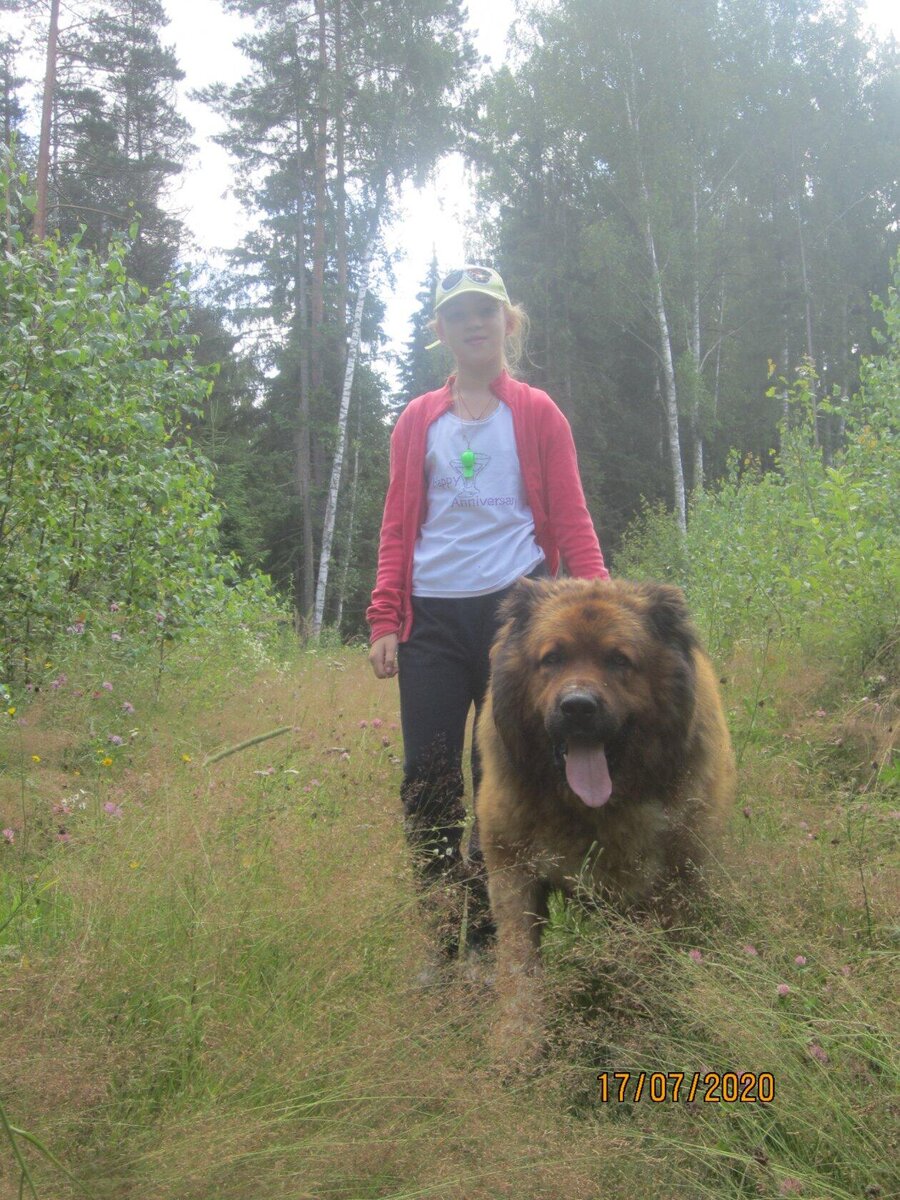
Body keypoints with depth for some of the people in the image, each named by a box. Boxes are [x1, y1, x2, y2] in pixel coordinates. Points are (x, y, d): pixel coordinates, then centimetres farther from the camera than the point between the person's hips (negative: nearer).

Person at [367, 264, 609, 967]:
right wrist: (384, 621, 1)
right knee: (427, 779, -1)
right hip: (433, 618, 2)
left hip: (512, 608, -2)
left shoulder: (536, 414, 10)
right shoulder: (417, 422, 16)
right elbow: (398, 527, 12)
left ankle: (492, 935, 17)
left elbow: (572, 520, 5)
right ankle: (442, 936, 12)